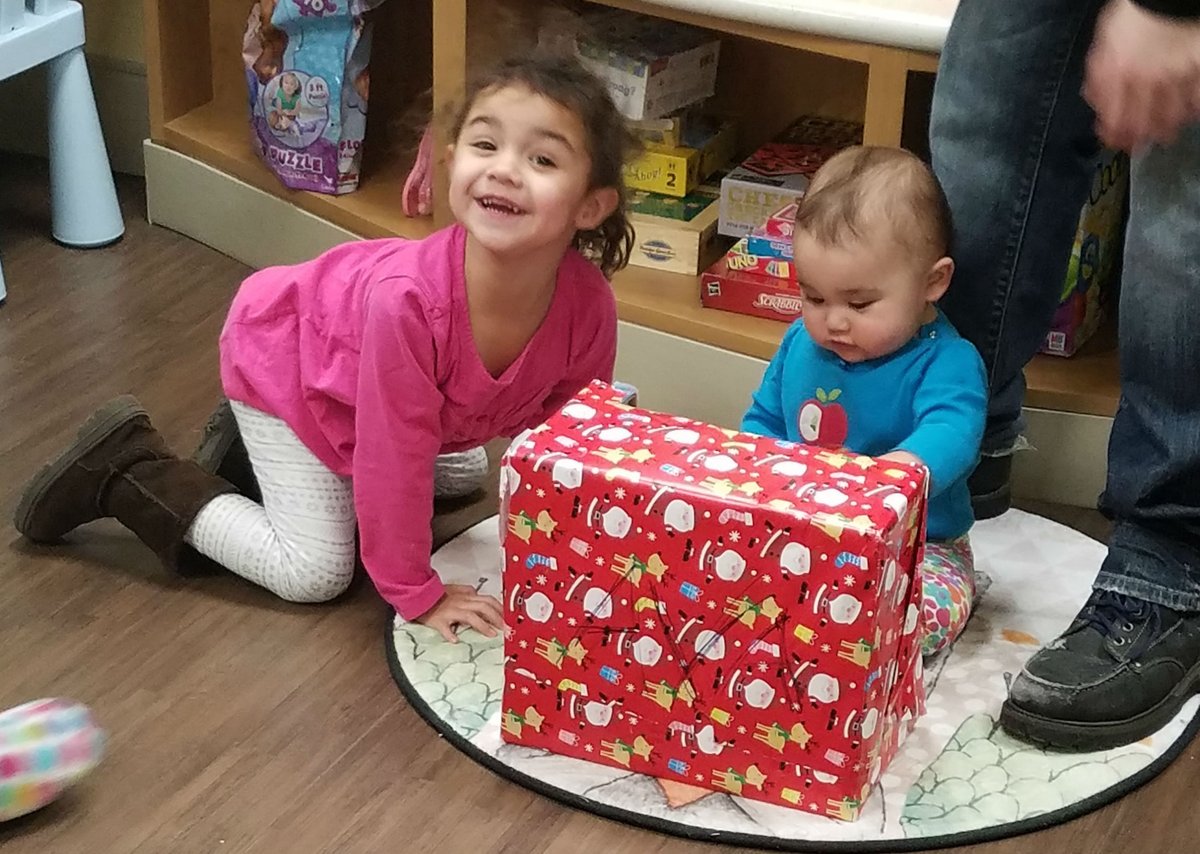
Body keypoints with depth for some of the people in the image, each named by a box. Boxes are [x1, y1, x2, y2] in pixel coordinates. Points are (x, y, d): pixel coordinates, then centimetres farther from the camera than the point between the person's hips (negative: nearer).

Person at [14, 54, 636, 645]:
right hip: (281, 353, -7)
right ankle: (127, 471, 7)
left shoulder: (589, 306, -29)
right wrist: (415, 593, -22)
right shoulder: (408, 299, -44)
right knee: (315, 574, -7)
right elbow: (396, 457, -33)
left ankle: (257, 443, 31)